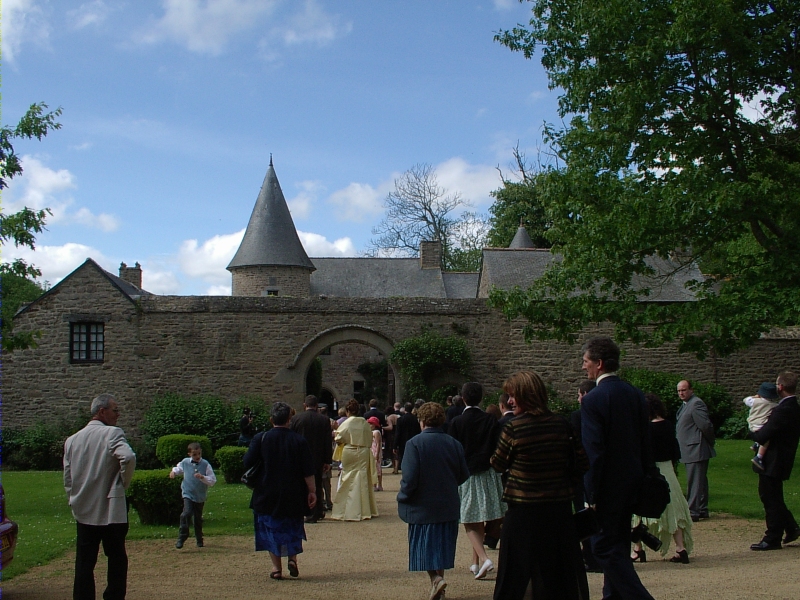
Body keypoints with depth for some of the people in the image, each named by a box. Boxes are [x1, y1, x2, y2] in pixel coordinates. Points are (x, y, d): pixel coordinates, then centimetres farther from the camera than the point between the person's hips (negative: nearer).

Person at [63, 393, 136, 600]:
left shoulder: (72, 440, 8)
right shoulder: (112, 433, -10)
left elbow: (67, 478, 9)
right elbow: (128, 457, -27)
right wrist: (124, 483, -10)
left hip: (83, 512, 5)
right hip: (111, 511, -5)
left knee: (84, 564, 7)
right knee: (117, 560, 8)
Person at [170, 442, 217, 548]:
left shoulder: (205, 464, -8)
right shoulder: (185, 462, -1)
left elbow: (213, 480, -11)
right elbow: (178, 468, 23)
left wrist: (202, 477, -25)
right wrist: (173, 471, 3)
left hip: (200, 496, 0)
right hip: (188, 494, 0)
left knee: (198, 518, 13)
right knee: (186, 514, -22)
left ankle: (199, 540, 32)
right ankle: (182, 538, -12)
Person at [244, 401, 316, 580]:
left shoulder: (261, 438, -9)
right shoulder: (299, 440, -7)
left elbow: (247, 463, -8)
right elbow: (308, 471, -7)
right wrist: (312, 491, -1)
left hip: (267, 493, -1)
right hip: (293, 495, 1)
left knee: (271, 527, 11)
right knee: (293, 526, 21)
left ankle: (276, 567, 9)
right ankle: (292, 558, 5)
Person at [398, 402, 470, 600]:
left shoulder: (415, 443, -14)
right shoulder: (454, 443, 0)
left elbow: (409, 478, -19)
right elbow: (464, 474, 5)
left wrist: (402, 497, -4)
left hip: (422, 507, -4)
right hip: (448, 507, 5)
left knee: (424, 546, 5)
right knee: (442, 545, 16)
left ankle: (436, 579, -13)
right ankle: (439, 577, 23)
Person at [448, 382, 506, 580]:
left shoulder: (456, 422, -8)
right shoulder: (491, 421, -2)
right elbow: (498, 449, 0)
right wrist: (492, 464, 13)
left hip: (465, 474, -3)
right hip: (487, 474, 3)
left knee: (469, 523, 1)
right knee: (480, 522, 15)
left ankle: (483, 558, -17)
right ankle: (476, 562, 23)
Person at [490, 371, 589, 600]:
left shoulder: (513, 428, -13)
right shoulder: (562, 425, -3)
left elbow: (498, 465, -1)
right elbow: (581, 463, -1)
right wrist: (564, 483, 11)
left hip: (523, 509, -3)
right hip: (559, 507, 3)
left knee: (514, 574, 8)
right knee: (562, 572, 14)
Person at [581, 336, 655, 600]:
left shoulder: (593, 400, -17)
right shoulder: (636, 394, 4)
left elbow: (594, 451, -20)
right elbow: (645, 442, 9)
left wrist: (592, 494, -14)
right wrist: (641, 477, 16)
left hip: (607, 485, -8)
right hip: (632, 480, 8)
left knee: (604, 547, -1)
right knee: (619, 544, 19)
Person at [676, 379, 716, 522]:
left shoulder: (696, 404, -15)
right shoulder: (685, 405, 17)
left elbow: (706, 426, -19)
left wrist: (710, 443, -7)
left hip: (696, 450, -10)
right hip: (691, 451, 10)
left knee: (694, 482, -9)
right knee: (700, 481, 15)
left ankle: (693, 512, -8)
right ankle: (702, 510, 23)